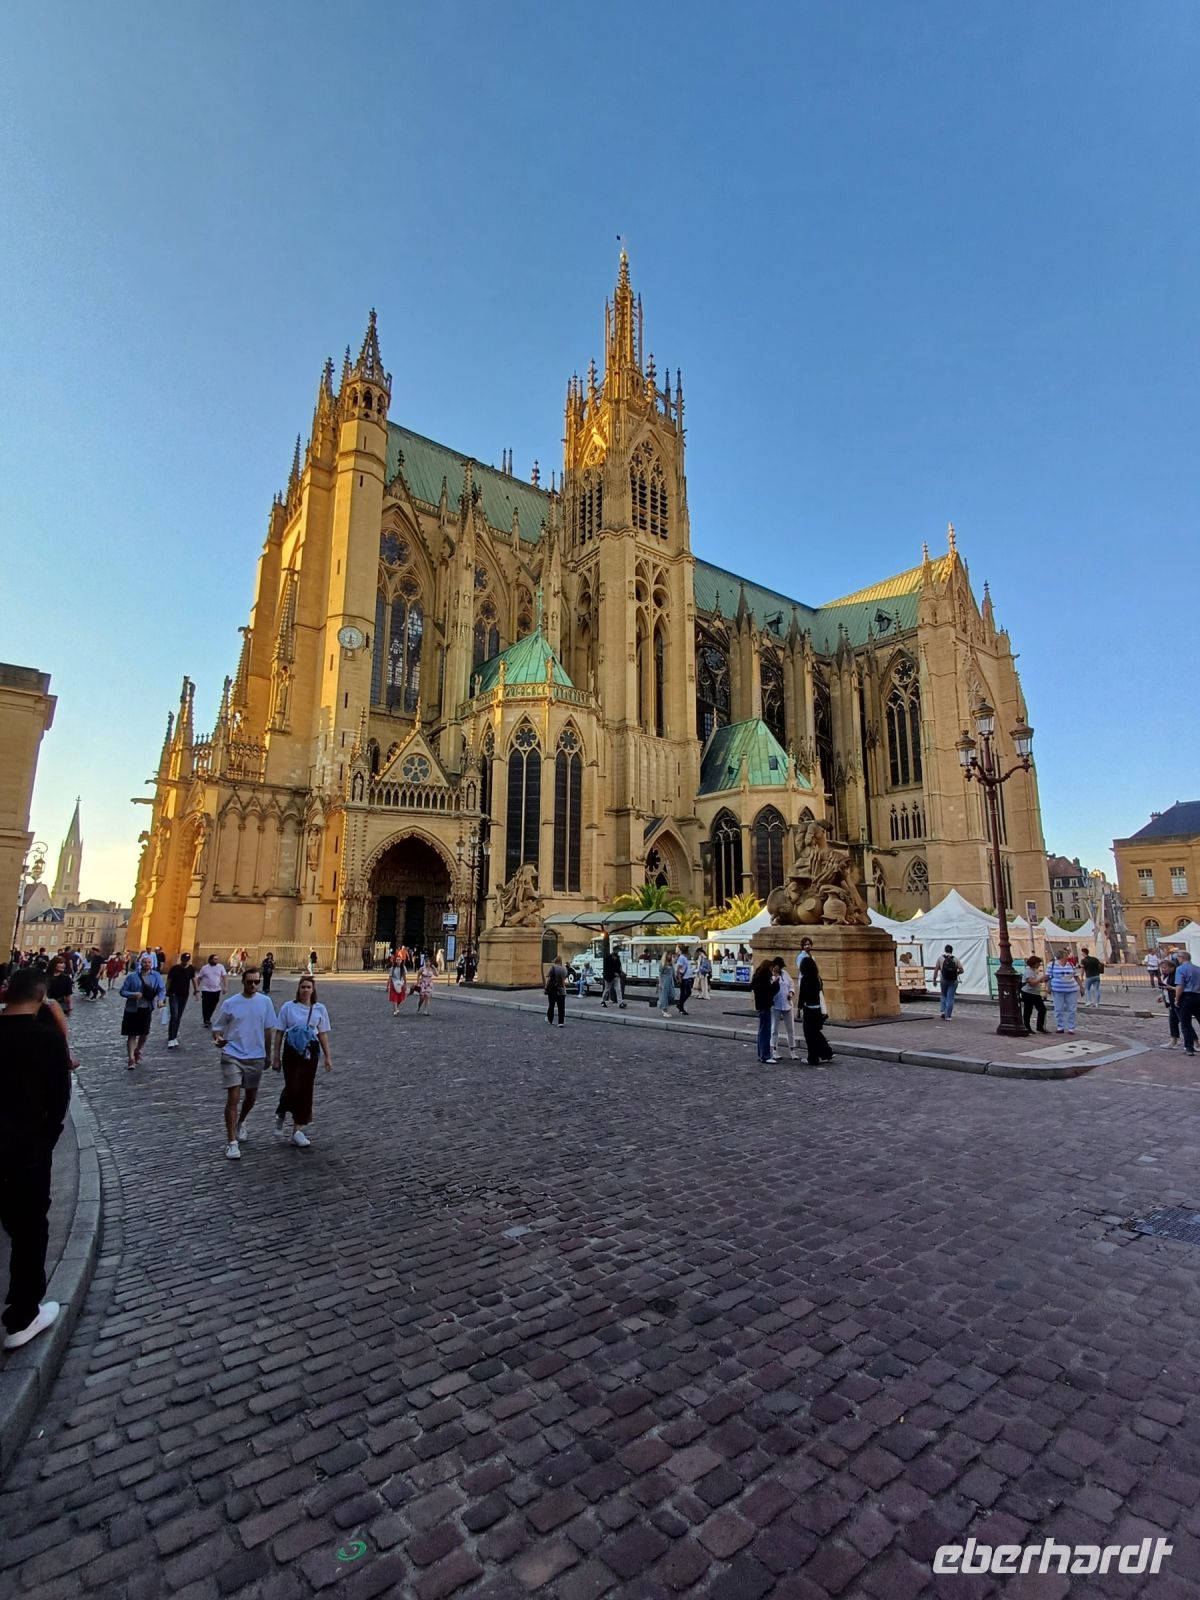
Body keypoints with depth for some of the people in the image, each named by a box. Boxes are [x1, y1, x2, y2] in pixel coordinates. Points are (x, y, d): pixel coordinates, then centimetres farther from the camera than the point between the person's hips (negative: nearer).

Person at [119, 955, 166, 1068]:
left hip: (147, 1009, 2)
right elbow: (123, 991, -4)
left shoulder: (156, 976, -3)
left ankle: (137, 1052, 39)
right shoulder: (132, 976, -7)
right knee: (132, 1034, -3)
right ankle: (131, 1059, 2)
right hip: (133, 1009, -2)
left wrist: (160, 999, -24)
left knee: (144, 1033, 14)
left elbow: (162, 989, -5)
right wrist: (133, 994, -23)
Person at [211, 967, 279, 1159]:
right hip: (232, 1056, -3)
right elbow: (218, 1026, 0)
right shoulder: (230, 1003, -8)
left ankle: (241, 1122, 45)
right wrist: (218, 1039, -23)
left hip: (256, 1057, 3)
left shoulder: (265, 1002, -2)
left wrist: (268, 1054, 11)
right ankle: (232, 1142, 2)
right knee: (233, 1098, -8)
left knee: (251, 1097, 16)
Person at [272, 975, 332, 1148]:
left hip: (310, 1052, 2)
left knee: (305, 1090, 4)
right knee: (292, 1087, -6)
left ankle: (298, 1130, 16)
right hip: (291, 1051, -2)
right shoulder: (288, 1007, -3)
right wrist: (277, 1057, 1)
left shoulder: (319, 1009, 1)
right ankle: (281, 1116, 27)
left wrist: (327, 1057, 4)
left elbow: (323, 1034, 6)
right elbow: (280, 1033, 2)